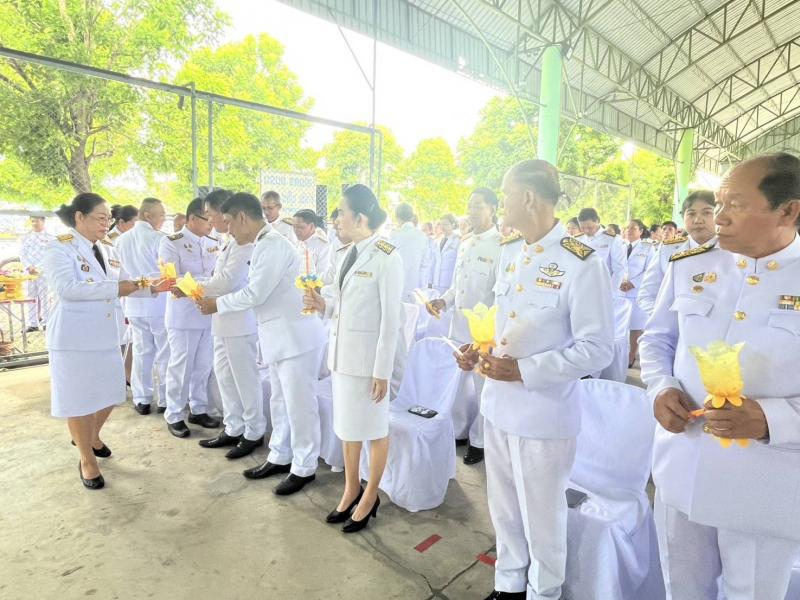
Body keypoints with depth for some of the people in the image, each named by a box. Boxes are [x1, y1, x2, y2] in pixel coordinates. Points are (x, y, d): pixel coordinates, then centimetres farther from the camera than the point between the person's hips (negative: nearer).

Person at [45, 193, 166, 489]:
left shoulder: (108, 249, 8)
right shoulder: (59, 247, -12)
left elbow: (125, 283, 10)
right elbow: (66, 288, -25)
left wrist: (152, 288, -6)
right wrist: (115, 289, -27)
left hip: (106, 333, 6)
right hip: (74, 337, -6)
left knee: (109, 393, 17)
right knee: (80, 398, 6)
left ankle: (90, 437, 45)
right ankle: (87, 460, 24)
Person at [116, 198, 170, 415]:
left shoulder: (121, 240, 5)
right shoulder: (160, 239, -13)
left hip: (134, 306, 5)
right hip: (160, 305, -5)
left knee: (141, 353, 12)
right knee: (164, 354, 5)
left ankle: (142, 400, 19)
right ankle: (165, 400, 13)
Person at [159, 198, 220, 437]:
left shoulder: (213, 243, 10)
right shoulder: (171, 242, -6)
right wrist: (208, 281, -23)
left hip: (209, 312, 5)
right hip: (183, 315, -5)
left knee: (204, 365, 12)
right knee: (181, 367, 5)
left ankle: (198, 410, 27)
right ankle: (174, 416, 20)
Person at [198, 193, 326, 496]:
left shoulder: (273, 245, -18)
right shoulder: (265, 245, 14)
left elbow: (255, 294, -19)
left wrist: (217, 304, -5)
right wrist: (216, 299, 11)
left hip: (296, 337, -10)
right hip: (280, 338, 10)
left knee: (300, 404, 1)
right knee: (280, 401, 19)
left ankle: (304, 468, 16)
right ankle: (280, 456, 33)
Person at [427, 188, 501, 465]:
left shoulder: (501, 246, -14)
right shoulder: (465, 244, 10)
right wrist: (443, 301, 2)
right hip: (458, 327, 7)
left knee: (483, 388, 9)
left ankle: (479, 441, 29)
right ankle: (459, 430, 38)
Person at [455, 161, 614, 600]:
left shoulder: (581, 263, -17)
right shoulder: (508, 251, 6)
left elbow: (596, 350, -16)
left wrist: (524, 371, -21)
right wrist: (479, 351, -2)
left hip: (544, 413, -7)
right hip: (497, 404, 7)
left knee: (541, 519, 15)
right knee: (504, 510, 23)